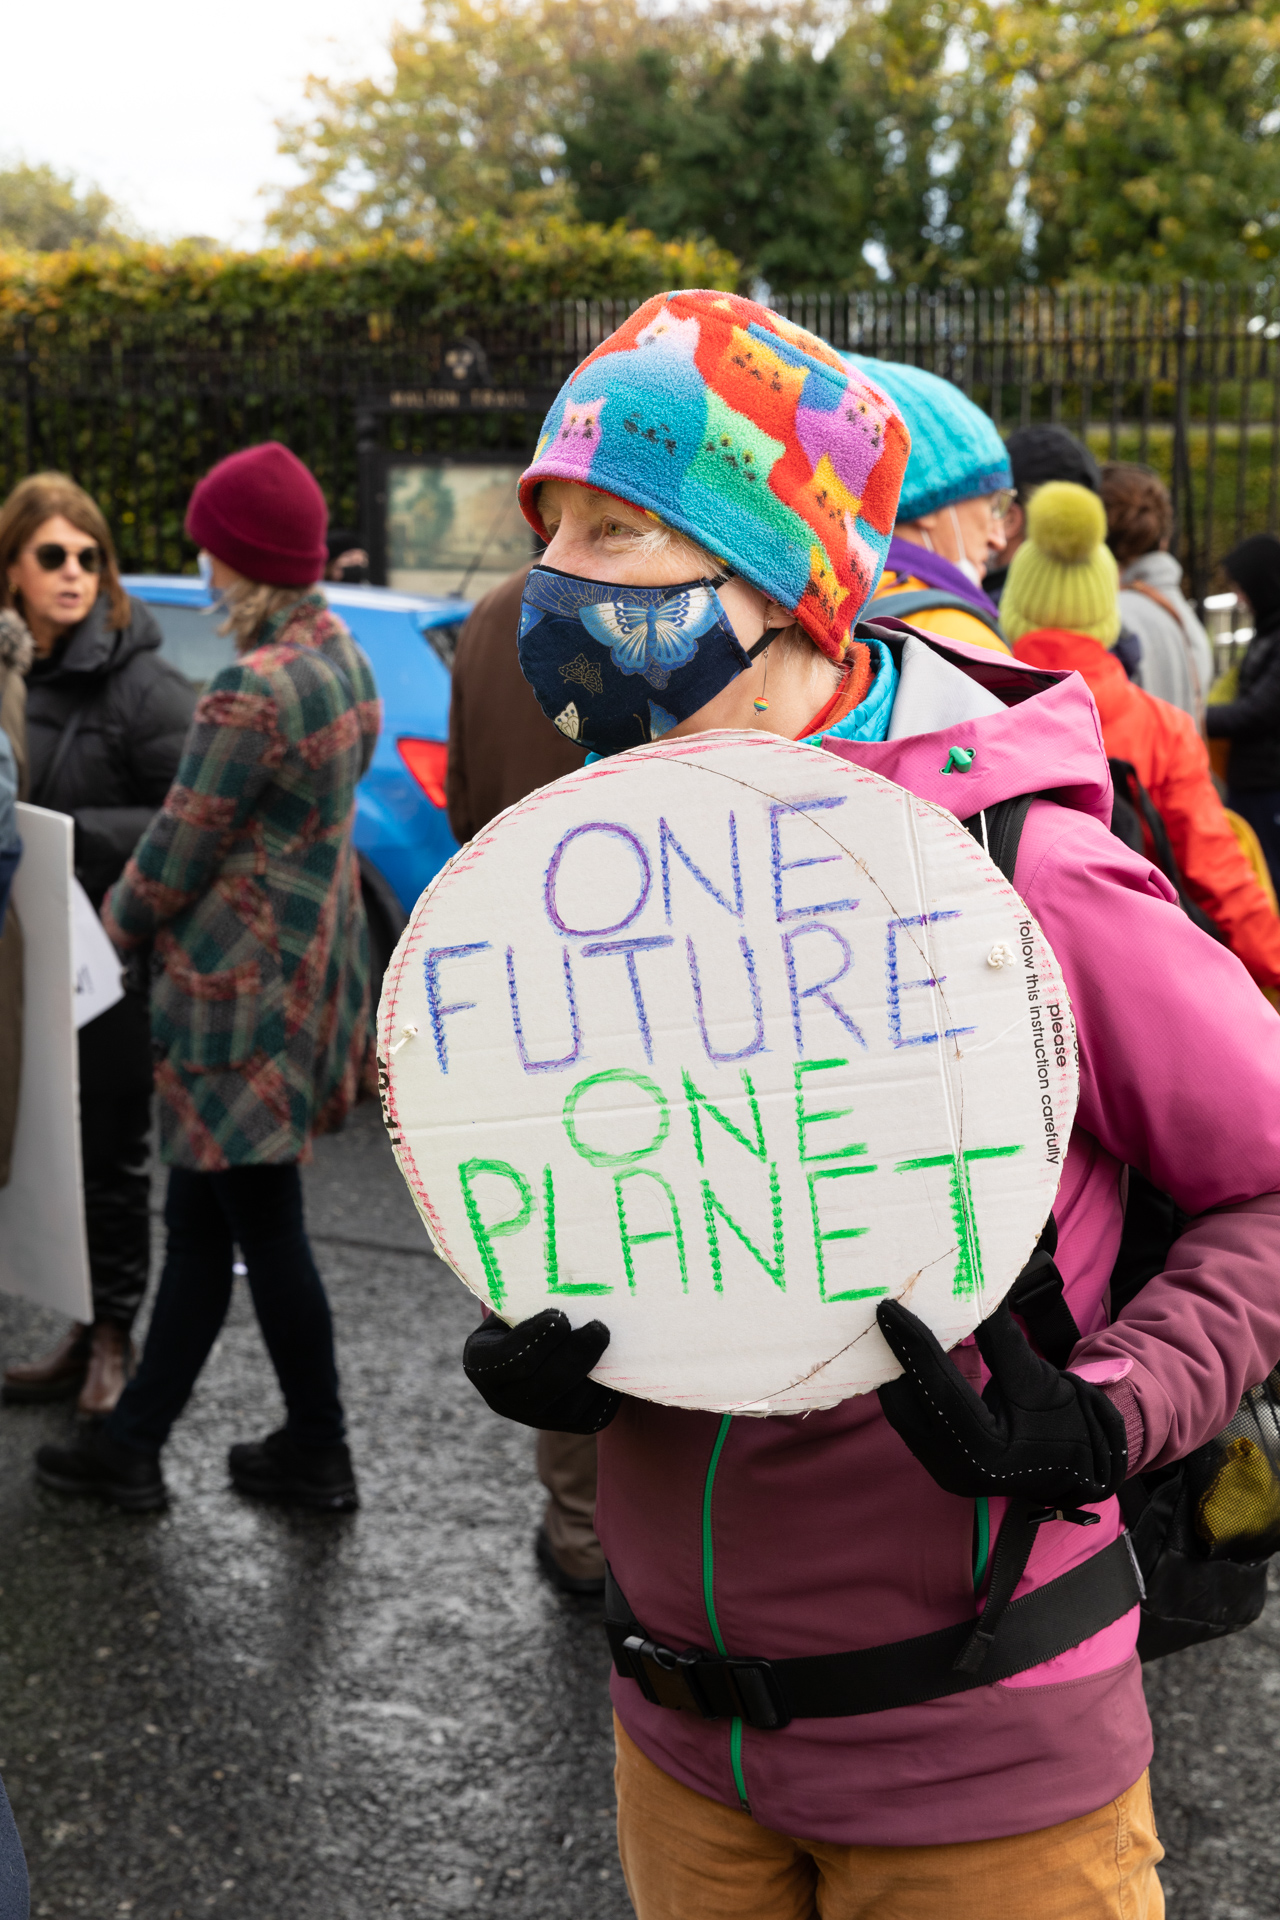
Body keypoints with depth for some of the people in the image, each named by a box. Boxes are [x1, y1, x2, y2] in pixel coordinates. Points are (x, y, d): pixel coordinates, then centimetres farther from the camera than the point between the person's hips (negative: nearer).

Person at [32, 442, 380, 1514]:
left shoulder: (254, 690, -21)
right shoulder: (343, 660, 8)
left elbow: (174, 861, -15)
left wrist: (111, 927, 4)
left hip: (243, 987, -9)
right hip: (310, 965, 9)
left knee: (265, 1231, 4)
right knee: (199, 1222, 15)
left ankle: (320, 1456, 18)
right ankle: (132, 1446, 23)